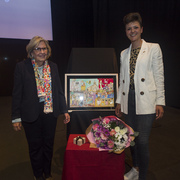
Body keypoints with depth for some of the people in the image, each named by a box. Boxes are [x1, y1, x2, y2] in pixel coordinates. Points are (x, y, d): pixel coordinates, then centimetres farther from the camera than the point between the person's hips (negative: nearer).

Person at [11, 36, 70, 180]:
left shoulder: (53, 67, 3)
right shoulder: (22, 67, -6)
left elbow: (59, 91, 6)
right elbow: (17, 94, -5)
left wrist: (64, 111, 5)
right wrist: (16, 117, -5)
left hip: (50, 113, 3)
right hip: (31, 115, -2)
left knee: (49, 145, 16)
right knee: (35, 146, 14)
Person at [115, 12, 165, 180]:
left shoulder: (153, 48, 3)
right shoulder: (124, 53, 15)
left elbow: (159, 76, -1)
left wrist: (160, 102, -7)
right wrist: (119, 101, 13)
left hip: (145, 100, -4)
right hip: (128, 100, 5)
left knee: (142, 141, -5)